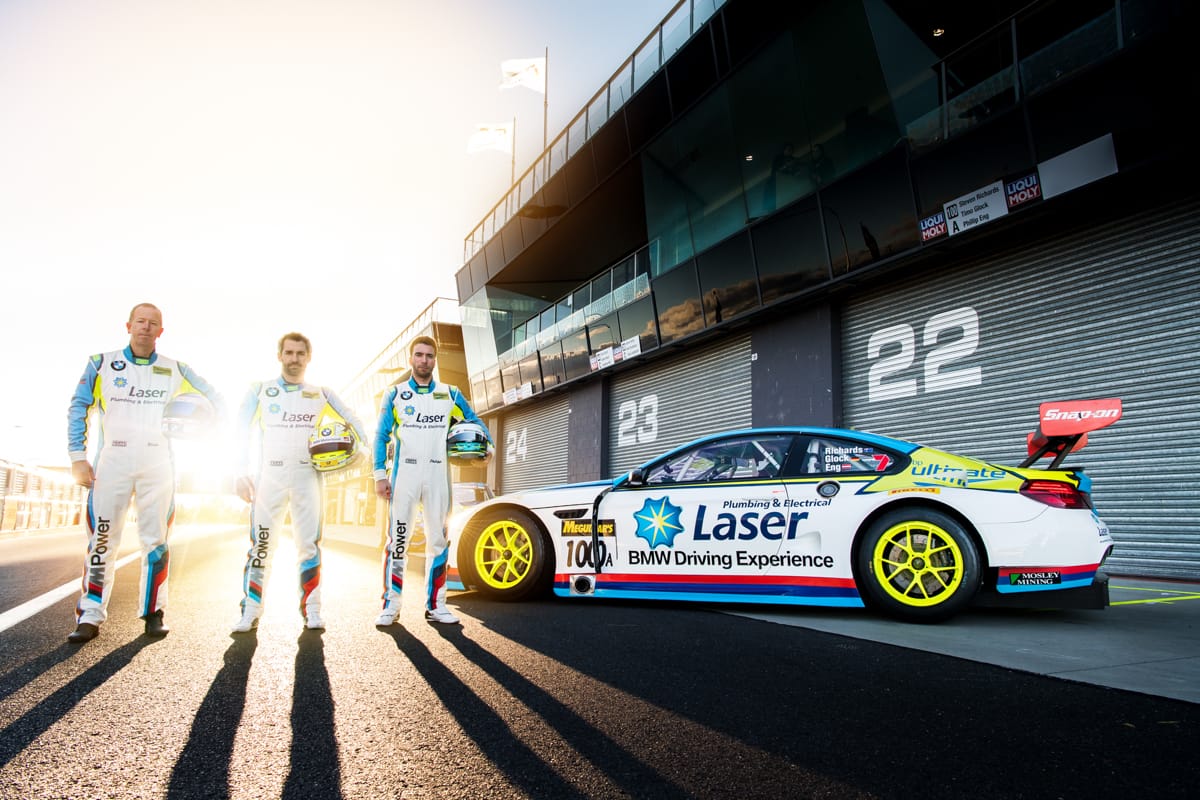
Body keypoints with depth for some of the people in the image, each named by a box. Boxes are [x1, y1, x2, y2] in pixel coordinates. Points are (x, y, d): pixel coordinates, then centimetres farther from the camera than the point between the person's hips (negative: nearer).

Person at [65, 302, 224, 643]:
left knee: (156, 539, 2)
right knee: (101, 539, -3)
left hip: (158, 463, 1)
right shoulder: (101, 364, 6)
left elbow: (214, 398, 18)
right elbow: (78, 409, 4)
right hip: (111, 460, -1)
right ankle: (90, 616, 5)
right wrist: (78, 457, -4)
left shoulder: (175, 370, 8)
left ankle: (153, 612, 10)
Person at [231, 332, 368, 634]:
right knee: (261, 544, -4)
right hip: (269, 475, -1)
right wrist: (242, 473, -2)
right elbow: (242, 434, 7)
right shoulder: (260, 391, 9)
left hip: (307, 476, 1)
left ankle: (311, 611, 7)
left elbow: (354, 423, 16)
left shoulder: (321, 395, 11)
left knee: (309, 544, 1)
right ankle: (250, 612, 4)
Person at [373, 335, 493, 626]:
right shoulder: (394, 394, 8)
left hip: (438, 475, 2)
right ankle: (390, 604, 4)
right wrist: (380, 475, -4)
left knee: (438, 539, 4)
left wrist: (488, 445, -5)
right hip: (404, 474, -2)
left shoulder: (450, 395, 11)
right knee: (398, 539, -3)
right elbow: (381, 436, 5)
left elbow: (476, 422, 16)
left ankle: (435, 605, 12)